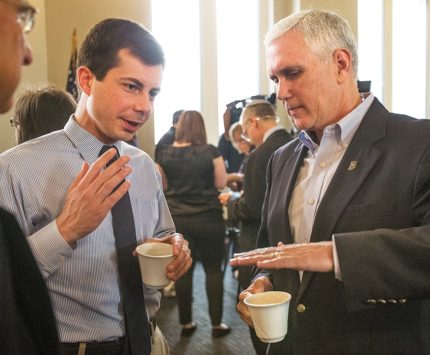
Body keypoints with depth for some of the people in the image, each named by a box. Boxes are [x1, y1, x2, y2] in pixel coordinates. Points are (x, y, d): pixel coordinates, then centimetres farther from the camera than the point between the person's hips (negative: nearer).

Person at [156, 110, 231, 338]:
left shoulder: (165, 154, -3)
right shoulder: (210, 152, -9)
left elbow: (163, 186, 8)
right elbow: (221, 183, -2)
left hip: (177, 219, 2)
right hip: (208, 217, -2)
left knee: (183, 270, 11)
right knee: (213, 269, 10)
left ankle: (186, 323, 21)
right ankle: (216, 323, 15)